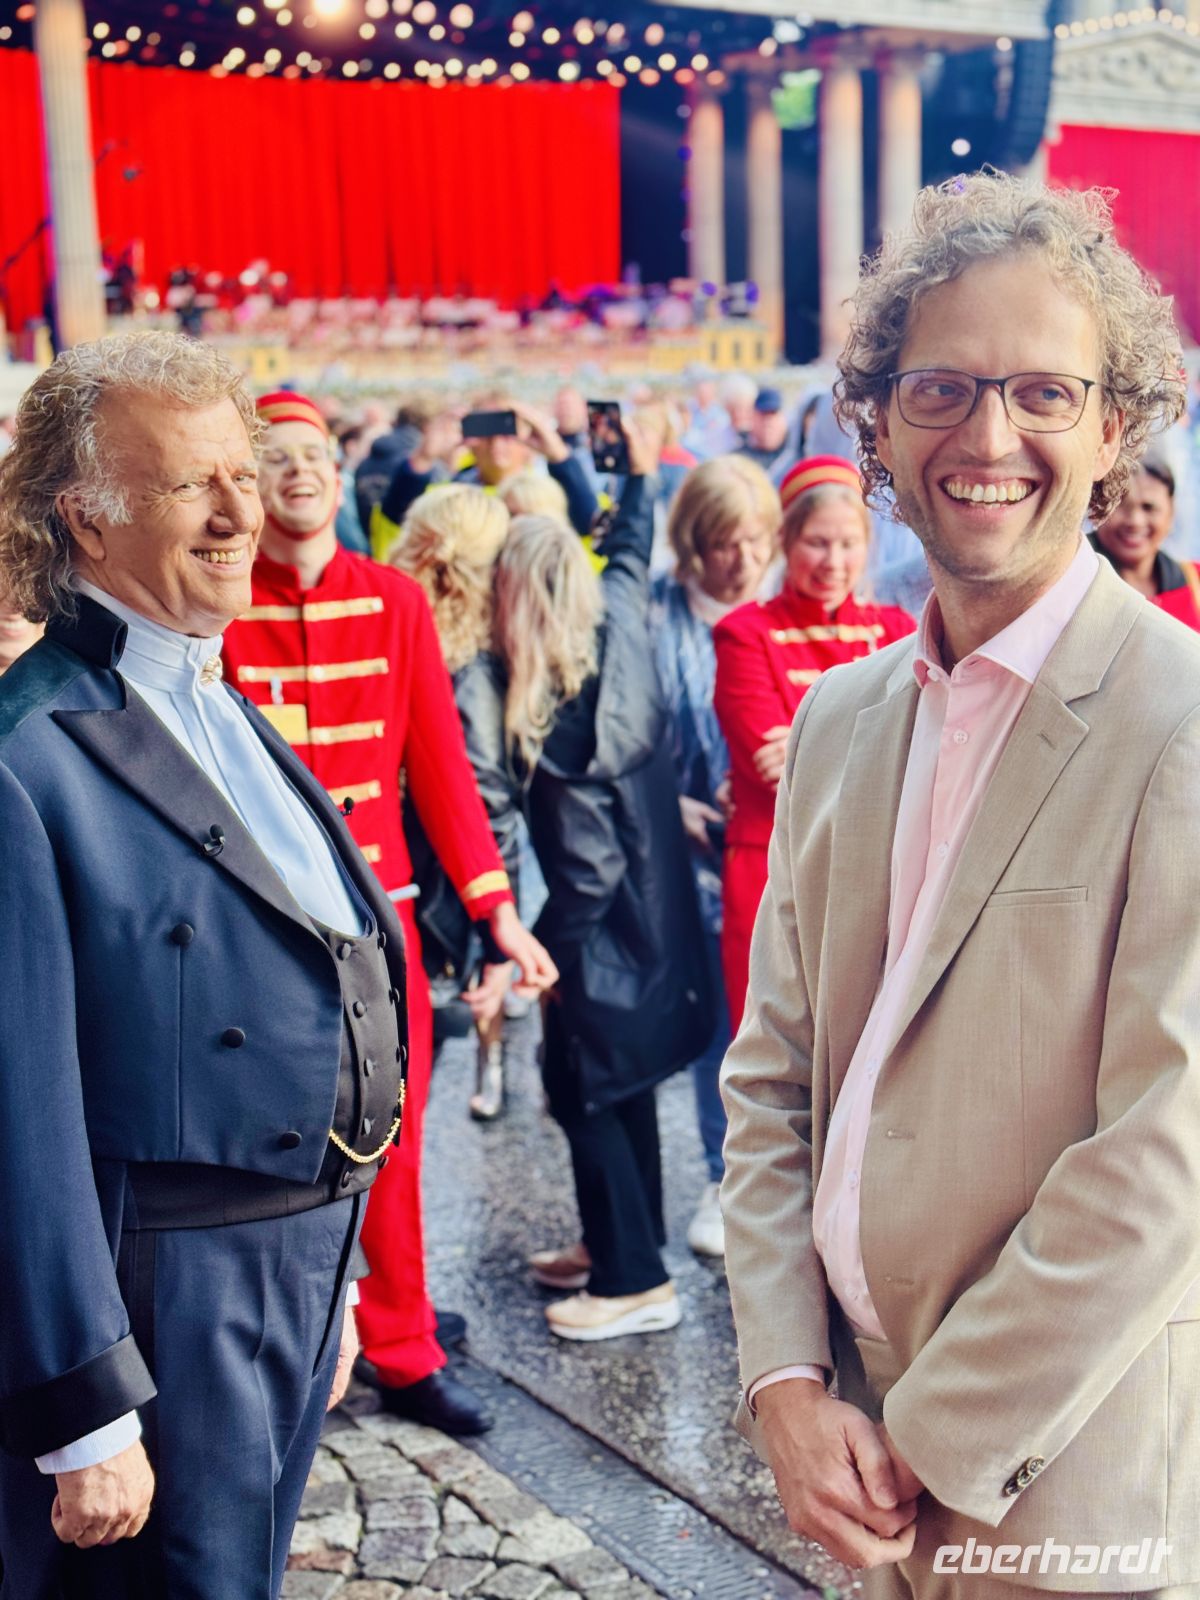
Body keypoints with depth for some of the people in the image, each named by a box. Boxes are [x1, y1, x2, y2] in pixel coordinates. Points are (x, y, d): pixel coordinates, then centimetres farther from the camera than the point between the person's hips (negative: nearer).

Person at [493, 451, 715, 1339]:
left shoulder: (553, 725, -26)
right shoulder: (623, 625, -4)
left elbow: (588, 867, -24)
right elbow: (631, 554, 19)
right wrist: (640, 472, 34)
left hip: (608, 933, -9)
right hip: (658, 917, 9)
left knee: (583, 1091, 4)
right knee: (624, 1084, 20)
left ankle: (635, 1280, 12)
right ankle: (621, 1242, 36)